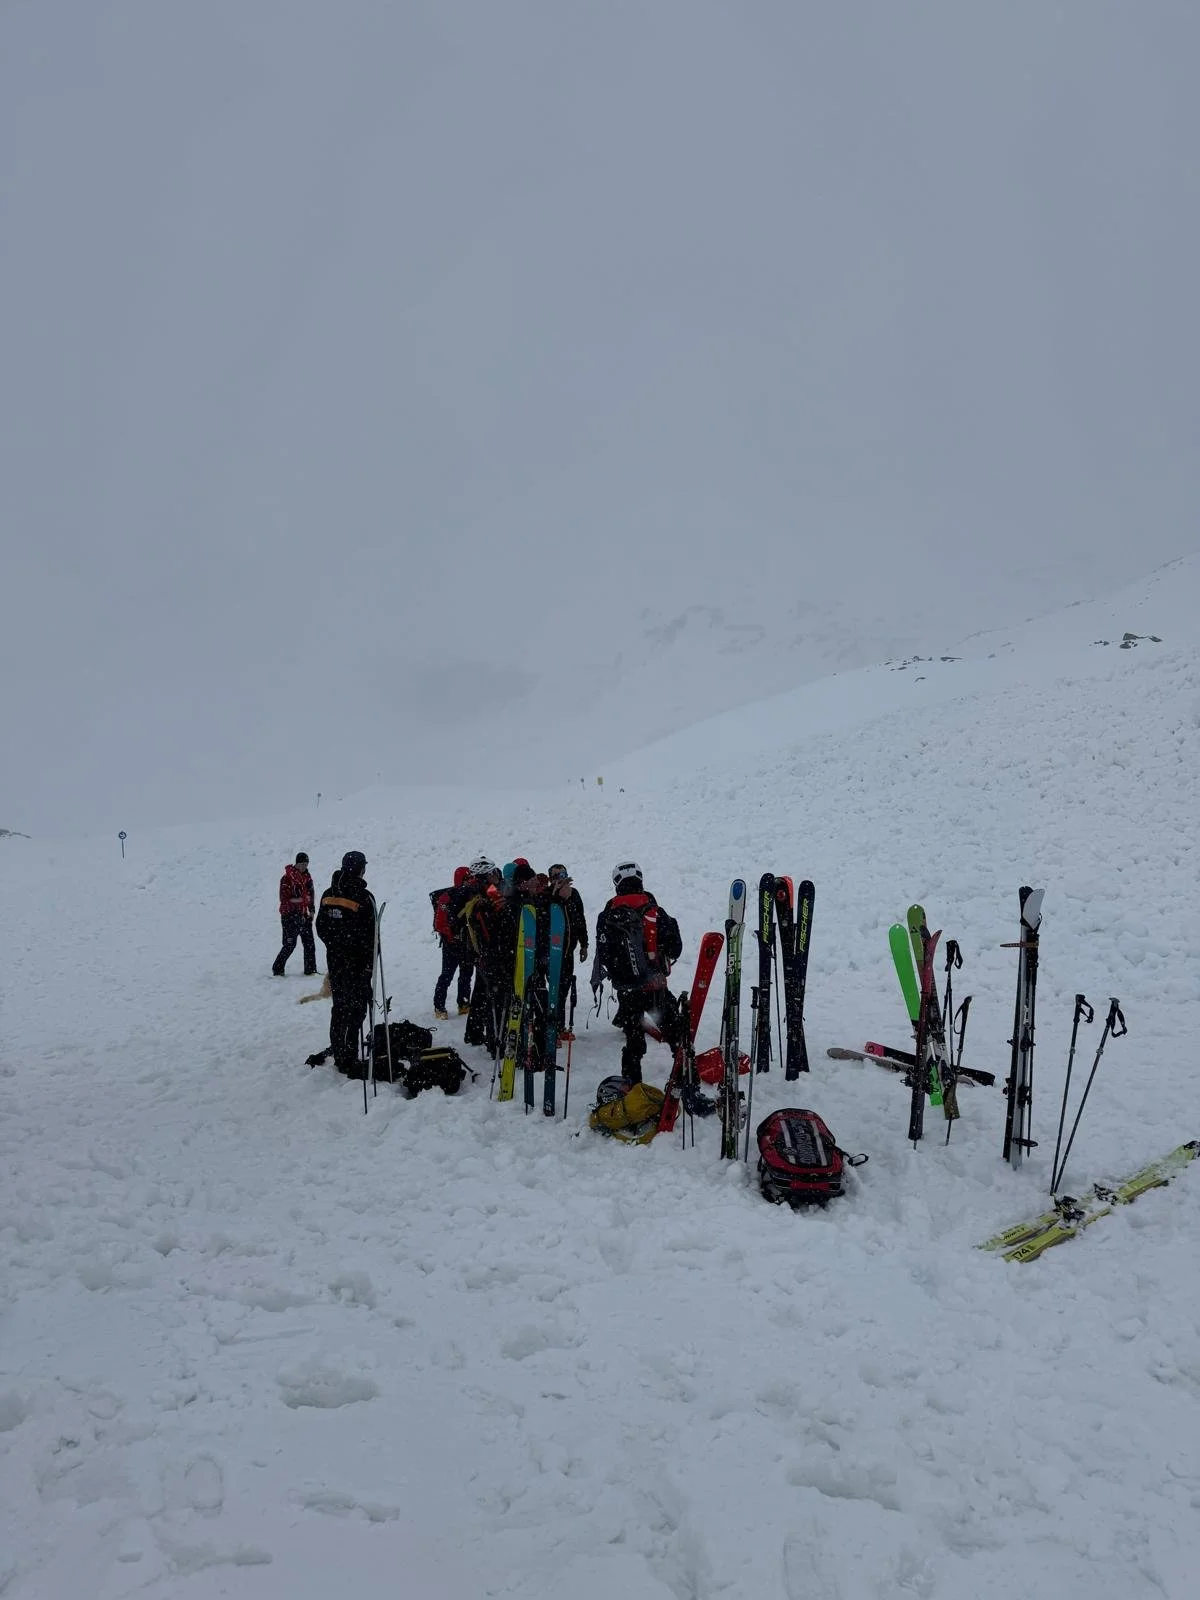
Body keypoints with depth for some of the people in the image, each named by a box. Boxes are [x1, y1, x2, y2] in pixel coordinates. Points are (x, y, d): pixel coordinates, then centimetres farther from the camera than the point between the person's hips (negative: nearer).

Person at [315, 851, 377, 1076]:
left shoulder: (328, 896, 5)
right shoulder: (363, 898, -16)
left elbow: (321, 928, 12)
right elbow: (370, 935, -15)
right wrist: (370, 962, -6)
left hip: (335, 961, 6)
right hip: (357, 962, -6)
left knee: (339, 1007, 15)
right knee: (357, 1008, -2)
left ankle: (340, 1056, 22)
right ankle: (350, 1060, -4)